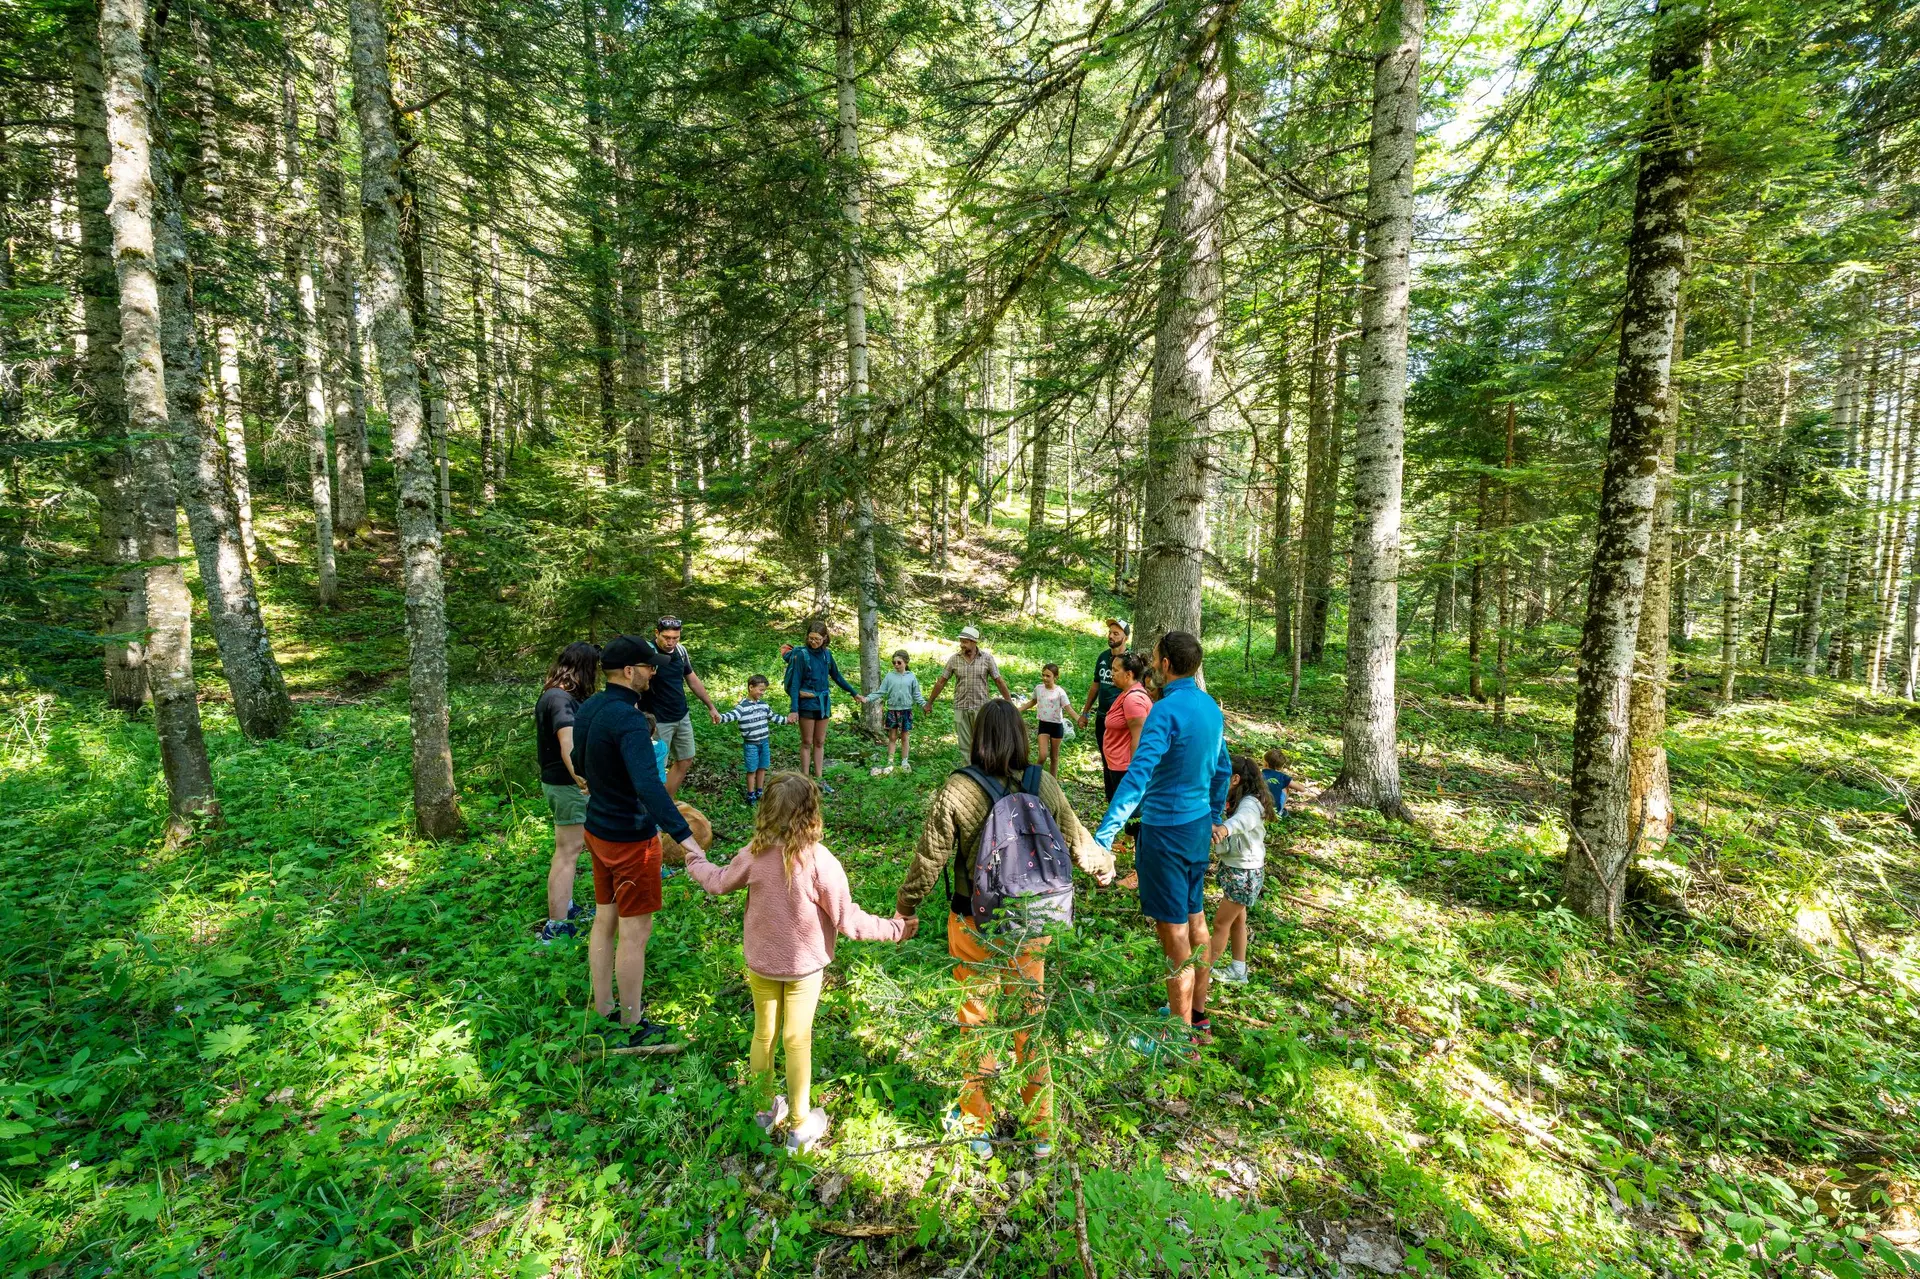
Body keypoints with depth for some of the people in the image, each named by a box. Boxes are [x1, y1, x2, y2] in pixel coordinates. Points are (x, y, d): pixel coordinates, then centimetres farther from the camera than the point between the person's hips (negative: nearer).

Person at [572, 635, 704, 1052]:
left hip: (598, 830, 9)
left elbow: (580, 765, 18)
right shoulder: (628, 719, -27)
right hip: (631, 839, -9)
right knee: (635, 932, 5)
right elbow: (648, 784, -40)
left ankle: (602, 1011, 35)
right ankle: (633, 1029, 19)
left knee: (604, 920, 20)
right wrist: (683, 834, -44)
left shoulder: (587, 708, 2)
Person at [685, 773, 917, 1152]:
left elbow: (719, 882, 2)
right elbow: (848, 920, -21)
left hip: (760, 963, 3)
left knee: (764, 1033, 21)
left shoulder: (754, 854, -18)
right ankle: (800, 1126, 29)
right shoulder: (821, 861, -27)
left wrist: (695, 860, 22)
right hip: (803, 966, -2)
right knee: (797, 1040, 13)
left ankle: (765, 1110, 41)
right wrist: (893, 928, -8)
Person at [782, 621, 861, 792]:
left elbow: (837, 677, 15)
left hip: (824, 703, 5)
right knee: (807, 742, 4)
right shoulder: (801, 654, -11)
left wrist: (854, 693, 17)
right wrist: (794, 709, -20)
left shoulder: (827, 654, 3)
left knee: (820, 742, 11)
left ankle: (819, 779, 18)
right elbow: (795, 682, -13)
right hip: (807, 703, -5)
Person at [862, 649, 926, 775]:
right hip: (892, 710, 0)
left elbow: (916, 695, 3)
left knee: (905, 737, 9)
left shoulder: (911, 677, -1)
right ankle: (890, 763, 14)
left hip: (906, 710, 0)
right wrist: (867, 699, -13)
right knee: (892, 737, 7)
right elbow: (881, 692, -2)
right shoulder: (889, 676, -1)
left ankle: (904, 762, 20)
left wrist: (924, 704, -12)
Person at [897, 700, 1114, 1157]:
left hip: (975, 928, -2)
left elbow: (929, 861, -12)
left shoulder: (956, 790, -19)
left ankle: (976, 1125, 38)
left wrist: (904, 907, 5)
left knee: (977, 1023, 18)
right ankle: (1041, 1127, 39)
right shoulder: (1044, 785, -11)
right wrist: (1104, 865, 24)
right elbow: (1078, 843, 2)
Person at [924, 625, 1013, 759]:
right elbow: (941, 682, 7)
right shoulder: (954, 659, 1)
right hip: (960, 708, 2)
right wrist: (929, 703, 12)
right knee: (964, 746, 6)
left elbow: (999, 681, -1)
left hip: (980, 707, -2)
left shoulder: (987, 658, -4)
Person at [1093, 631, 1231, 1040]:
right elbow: (1223, 768, 17)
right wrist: (1214, 817, 30)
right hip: (1199, 826, 9)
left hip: (1166, 832, -9)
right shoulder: (1211, 707, 4)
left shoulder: (1166, 710, -23)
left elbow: (1137, 776, -32)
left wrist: (1103, 838, -36)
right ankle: (1198, 1015, 38)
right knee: (1196, 920, 21)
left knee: (1175, 936, 3)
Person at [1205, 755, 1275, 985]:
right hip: (1232, 867, 9)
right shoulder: (1234, 800, 2)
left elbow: (1242, 820, -50)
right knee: (1236, 920, 20)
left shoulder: (1250, 804, -28)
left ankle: (1204, 970, 15)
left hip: (1245, 873, -9)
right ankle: (1237, 971, 33)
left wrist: (1225, 828, -70)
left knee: (1221, 923, 2)